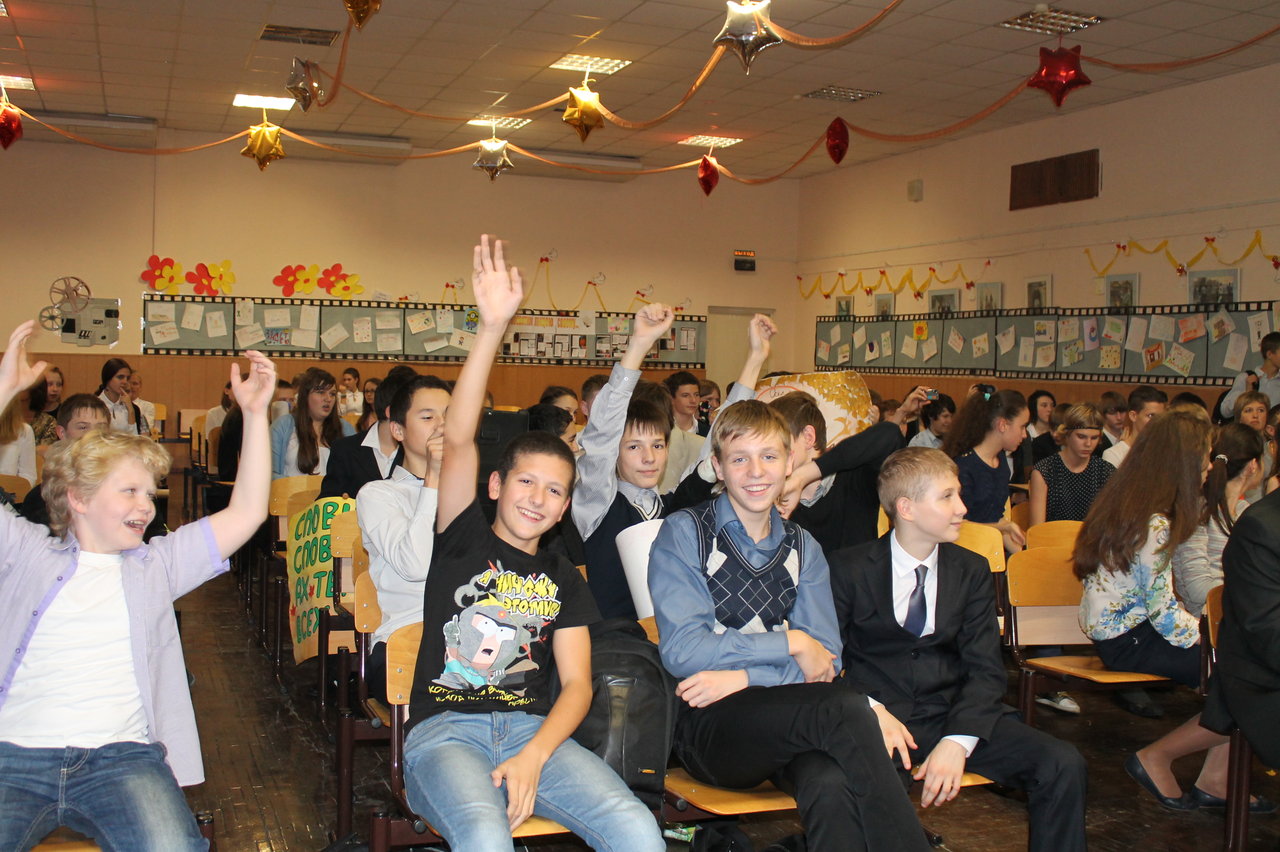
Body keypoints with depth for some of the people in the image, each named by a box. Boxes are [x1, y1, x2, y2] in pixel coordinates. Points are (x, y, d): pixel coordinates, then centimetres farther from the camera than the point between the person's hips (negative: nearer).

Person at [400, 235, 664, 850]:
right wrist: (492, 328, -18)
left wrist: (533, 757, -13)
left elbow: (576, 683, 8)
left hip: (533, 730, 3)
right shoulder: (463, 538, 10)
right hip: (445, 727, -2)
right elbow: (458, 440, -6)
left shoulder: (562, 579, 17)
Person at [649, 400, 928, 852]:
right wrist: (791, 643, -9)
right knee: (844, 707, -31)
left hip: (786, 719, 3)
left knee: (830, 784, -34)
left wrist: (745, 677, -12)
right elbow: (681, 651, -10)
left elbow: (827, 658, 5)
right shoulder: (683, 534, 1)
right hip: (709, 724, -3)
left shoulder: (803, 548, 15)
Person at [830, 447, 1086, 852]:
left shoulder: (972, 571, 9)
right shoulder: (849, 569, 1)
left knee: (1063, 764, -19)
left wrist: (957, 742, -16)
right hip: (878, 716, -3)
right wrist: (870, 710, -20)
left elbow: (986, 669, 2)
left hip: (955, 712, 4)